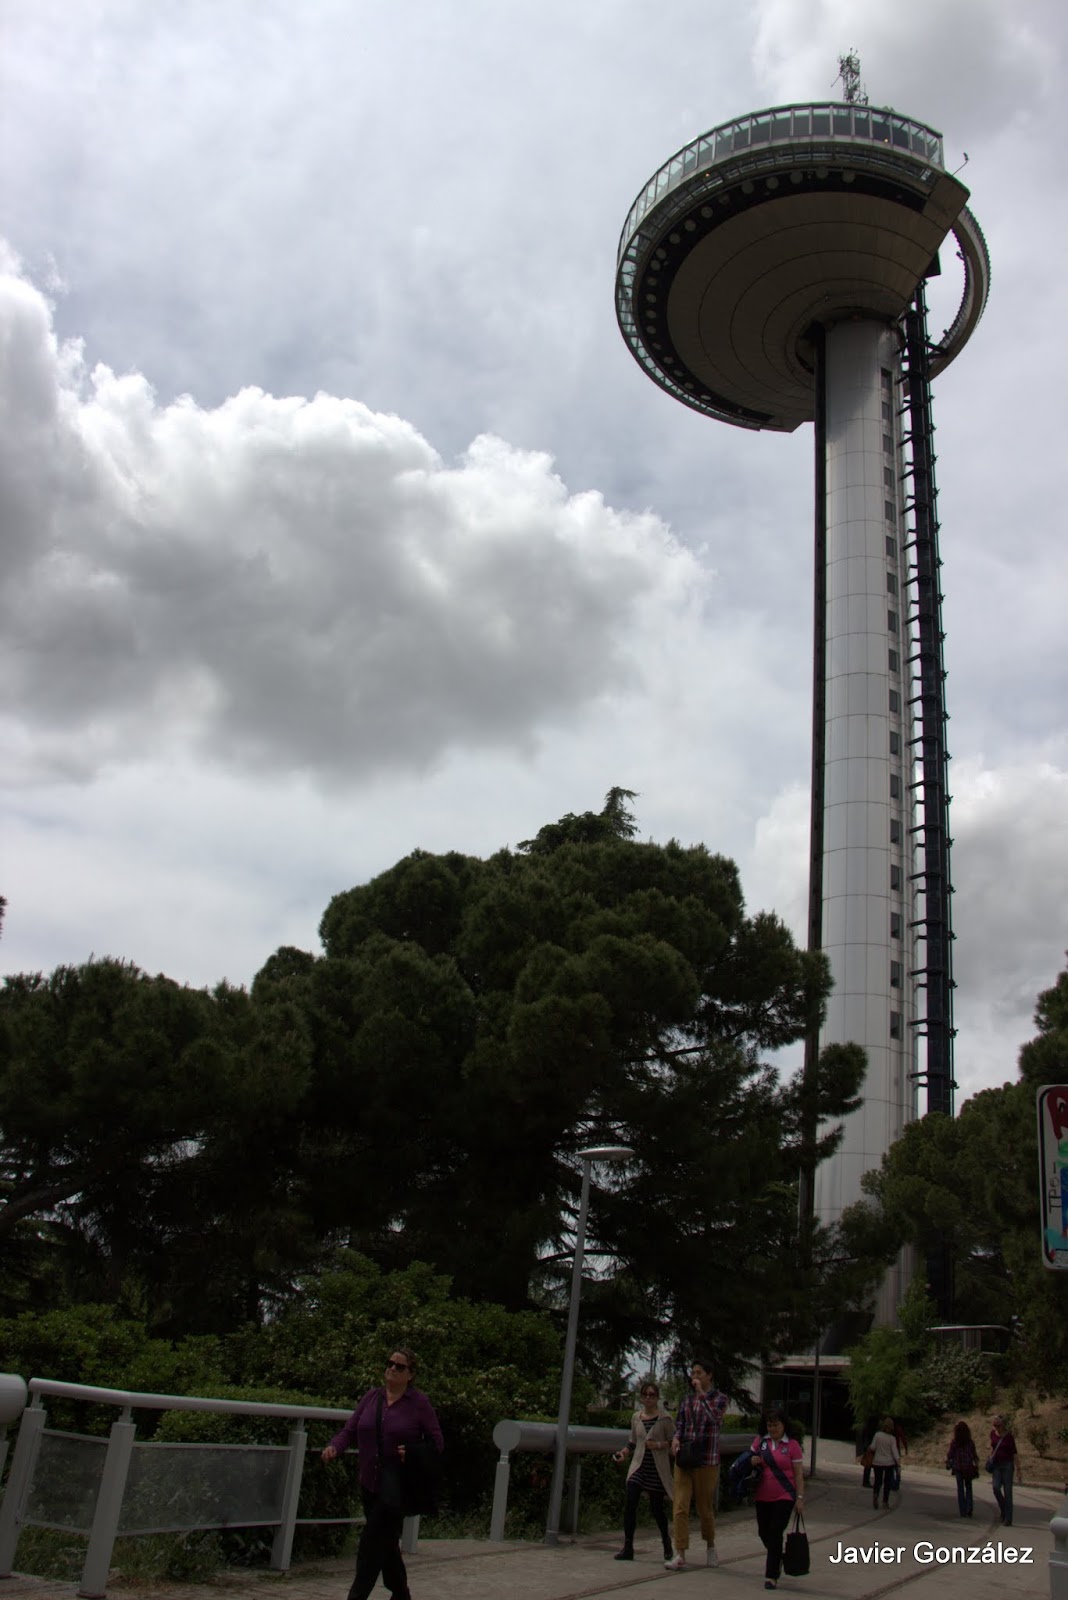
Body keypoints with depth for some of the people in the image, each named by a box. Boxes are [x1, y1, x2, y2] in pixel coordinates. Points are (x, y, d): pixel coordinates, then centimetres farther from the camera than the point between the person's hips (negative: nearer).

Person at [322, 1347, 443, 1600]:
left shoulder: (419, 1403, -7)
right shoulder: (372, 1397, 5)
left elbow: (436, 1444, -4)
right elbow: (350, 1430, 2)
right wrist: (334, 1447, -19)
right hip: (370, 1484, 5)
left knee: (373, 1541, -12)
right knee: (386, 1542, 16)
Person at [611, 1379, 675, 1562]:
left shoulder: (665, 1417, -3)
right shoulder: (636, 1417, 10)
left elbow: (673, 1442, -3)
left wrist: (659, 1445, -19)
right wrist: (623, 1452, 2)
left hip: (657, 1468, -3)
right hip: (639, 1466, 3)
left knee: (656, 1508, 5)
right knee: (630, 1504, -11)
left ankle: (666, 1541, 32)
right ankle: (627, 1548, -4)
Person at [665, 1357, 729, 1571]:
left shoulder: (719, 1398, -1)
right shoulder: (687, 1399, 12)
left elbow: (714, 1417, -20)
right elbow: (679, 1424, 13)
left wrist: (701, 1393, -17)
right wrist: (676, 1439, -7)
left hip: (706, 1461, -3)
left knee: (705, 1508, 8)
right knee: (679, 1508, -5)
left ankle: (710, 1546, 31)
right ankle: (680, 1555, -3)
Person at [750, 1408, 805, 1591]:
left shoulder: (792, 1445, -2)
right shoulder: (759, 1442, 5)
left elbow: (798, 1474, 0)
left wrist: (800, 1497, -4)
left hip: (784, 1497, -4)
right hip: (762, 1497, 4)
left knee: (775, 1533, -8)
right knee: (764, 1533, 10)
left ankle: (771, 1575, 1)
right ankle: (776, 1559, 38)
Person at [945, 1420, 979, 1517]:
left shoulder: (953, 1442, -8)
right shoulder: (970, 1442, -6)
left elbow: (950, 1455, -2)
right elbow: (974, 1456, -4)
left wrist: (948, 1464, 17)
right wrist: (976, 1467, 6)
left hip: (957, 1467, -1)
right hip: (968, 1468, 1)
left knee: (960, 1488, 9)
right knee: (968, 1487, 15)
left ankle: (963, 1511, 9)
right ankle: (969, 1506, -5)